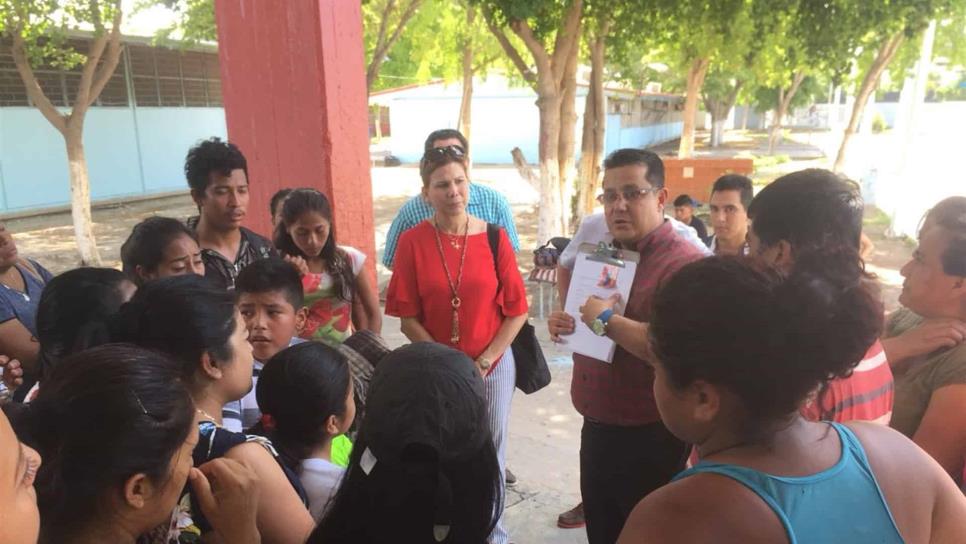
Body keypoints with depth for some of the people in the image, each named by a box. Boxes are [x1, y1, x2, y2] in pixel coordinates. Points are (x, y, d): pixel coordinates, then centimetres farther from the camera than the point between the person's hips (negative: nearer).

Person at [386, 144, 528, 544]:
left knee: (489, 453, 13)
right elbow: (408, 317, -7)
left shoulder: (494, 238, -7)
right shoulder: (412, 242, -8)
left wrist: (484, 362, -9)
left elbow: (516, 310, -4)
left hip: (494, 365, 0)